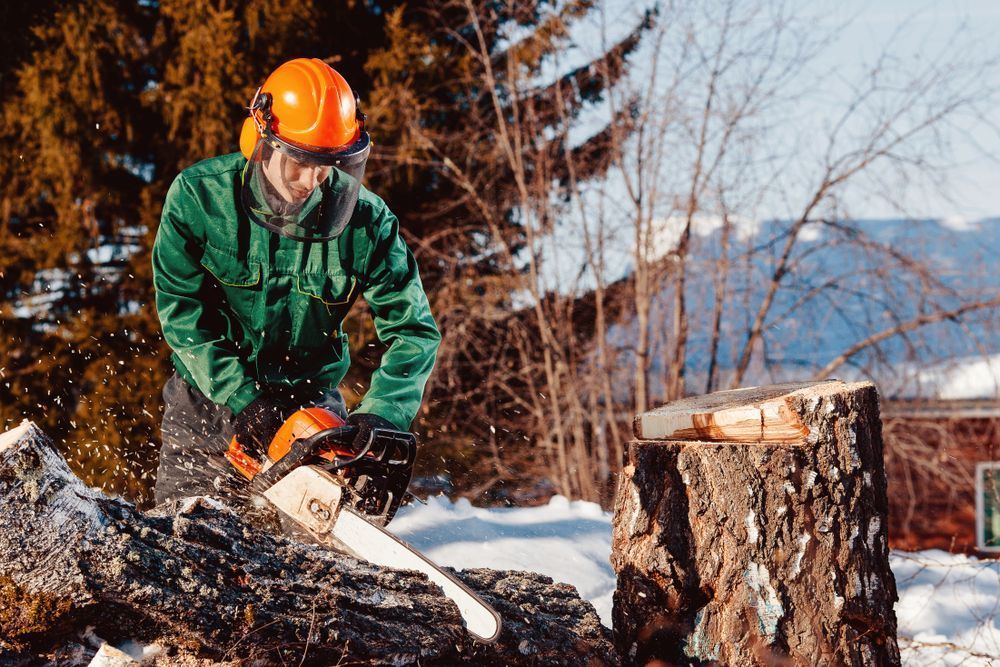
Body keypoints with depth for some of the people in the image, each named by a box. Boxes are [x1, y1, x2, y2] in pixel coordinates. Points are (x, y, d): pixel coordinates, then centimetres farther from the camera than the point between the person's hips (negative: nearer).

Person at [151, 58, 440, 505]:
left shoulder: (364, 221, -15)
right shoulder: (198, 195, -15)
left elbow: (414, 331, -11)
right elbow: (181, 309, -14)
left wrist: (380, 417, -26)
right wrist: (243, 400, -22)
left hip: (308, 402, 0)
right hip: (209, 395, 0)